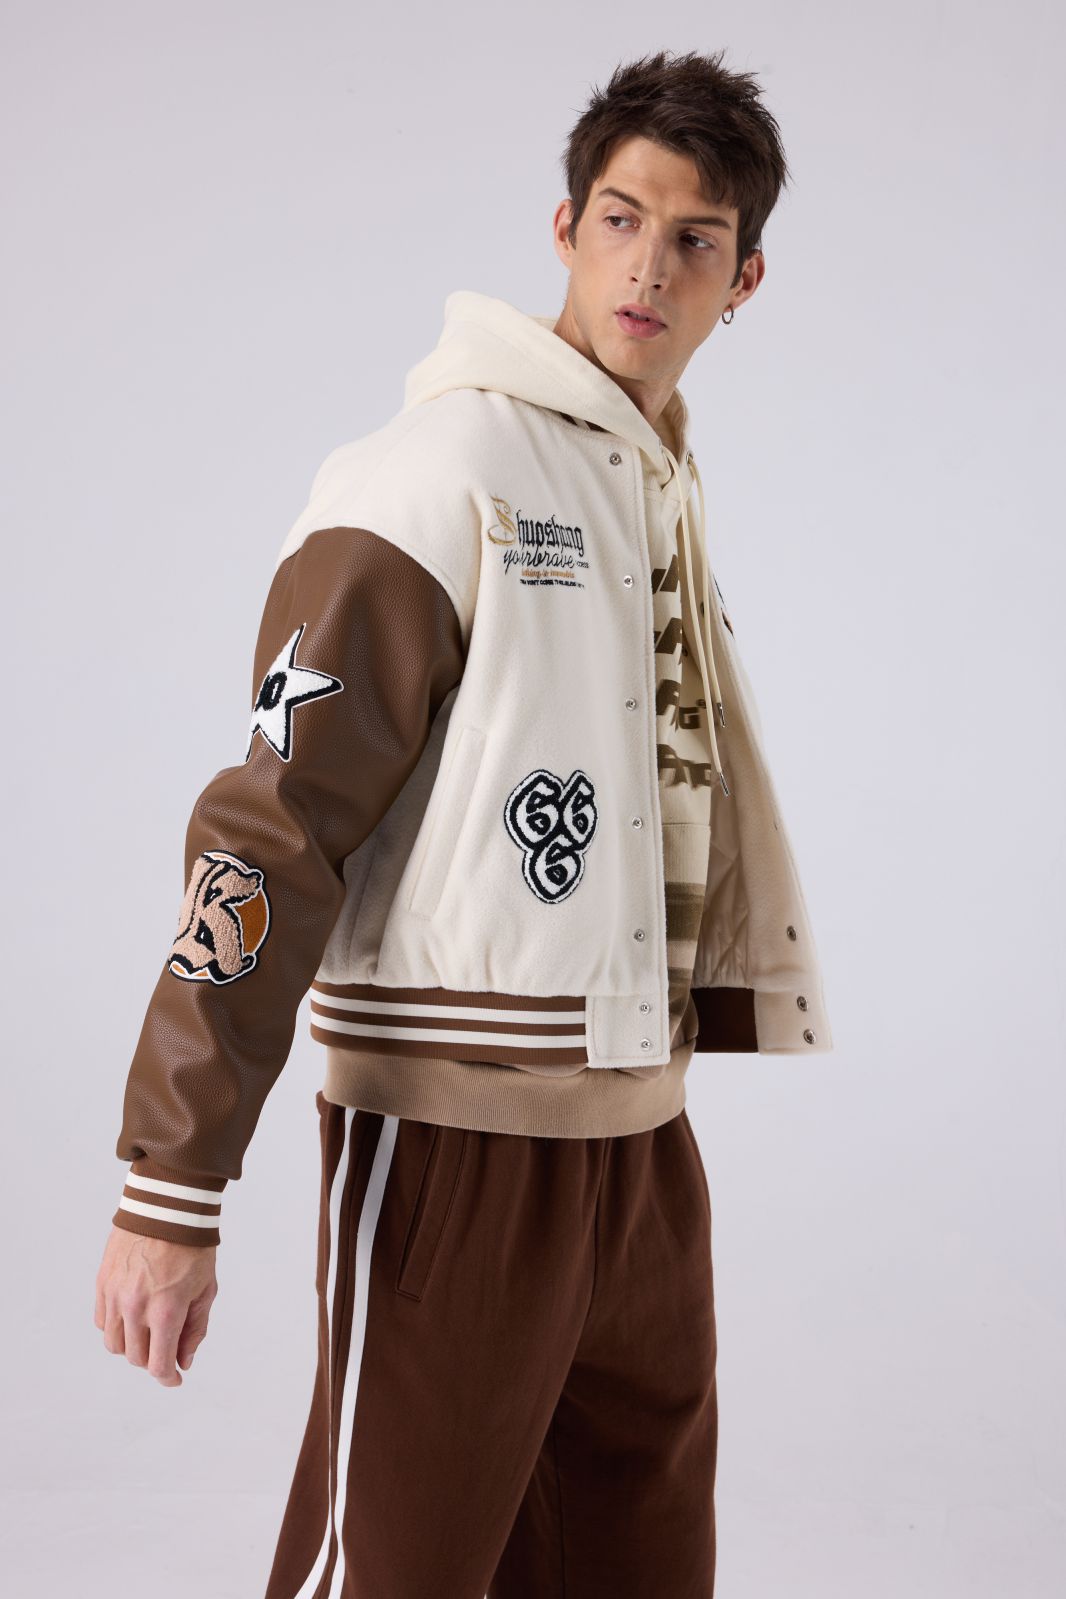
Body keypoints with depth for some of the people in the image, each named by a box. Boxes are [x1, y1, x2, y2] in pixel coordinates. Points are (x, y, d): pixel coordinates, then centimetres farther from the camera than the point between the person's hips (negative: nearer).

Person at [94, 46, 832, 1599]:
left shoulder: (670, 491, 13)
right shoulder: (446, 465, -10)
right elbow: (274, 831, -16)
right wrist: (172, 1187, -19)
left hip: (639, 1131, 7)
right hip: (459, 1128, -7)